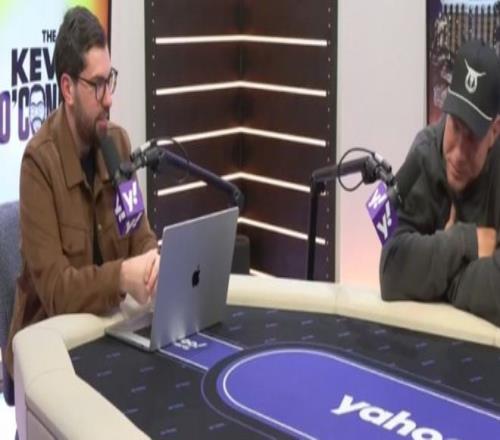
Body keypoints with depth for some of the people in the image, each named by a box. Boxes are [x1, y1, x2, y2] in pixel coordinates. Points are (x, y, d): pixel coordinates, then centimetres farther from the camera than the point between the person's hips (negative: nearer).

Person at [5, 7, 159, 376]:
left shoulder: (118, 143, 1)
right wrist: (121, 277, -34)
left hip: (104, 324, 6)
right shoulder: (40, 160, -18)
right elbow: (54, 288, -20)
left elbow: (142, 238, 4)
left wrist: (155, 260, -18)